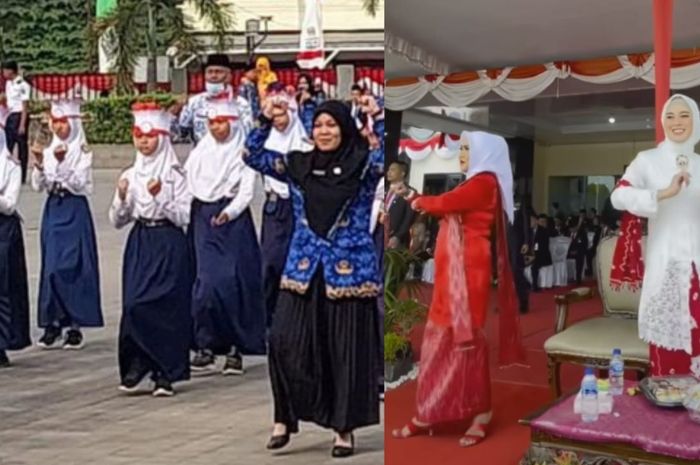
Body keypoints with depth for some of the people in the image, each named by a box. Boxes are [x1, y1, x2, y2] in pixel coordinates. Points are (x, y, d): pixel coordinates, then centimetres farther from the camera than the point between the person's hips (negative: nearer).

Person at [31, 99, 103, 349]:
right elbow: (38, 186, 6)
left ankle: (75, 325, 3)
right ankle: (53, 321, 12)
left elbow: (79, 184, -13)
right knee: (51, 265, 4)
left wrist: (63, 163, -25)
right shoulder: (49, 150, 11)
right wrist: (39, 165, -11)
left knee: (72, 266, -5)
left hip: (75, 210, -5)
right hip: (52, 209, 5)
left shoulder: (82, 151, -4)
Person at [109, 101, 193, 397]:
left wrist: (160, 198, -18)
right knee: (134, 304, -6)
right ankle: (135, 367, 8)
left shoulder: (175, 174, -2)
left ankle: (165, 374, 8)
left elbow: (184, 217, -8)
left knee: (166, 306, -2)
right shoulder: (130, 175, 10)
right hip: (139, 243, 4)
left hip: (169, 243, -3)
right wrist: (122, 197, -7)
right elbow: (117, 221, 11)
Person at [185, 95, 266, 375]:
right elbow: (187, 183, 9)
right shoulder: (201, 151, 13)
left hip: (233, 221, -2)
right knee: (206, 281, -6)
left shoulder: (243, 152, 2)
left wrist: (229, 212, -20)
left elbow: (247, 191, -5)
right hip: (203, 218, 3)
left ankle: (235, 348, 6)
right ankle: (206, 346, 2)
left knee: (232, 282, -3)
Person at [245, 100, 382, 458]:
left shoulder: (363, 164, -1)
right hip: (303, 269, 3)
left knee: (346, 351, 4)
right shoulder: (297, 165, 9)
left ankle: (344, 428, 17)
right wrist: (265, 120, 2)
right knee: (285, 342, -5)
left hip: (350, 270, -3)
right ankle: (285, 417, 13)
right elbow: (253, 156, 11)